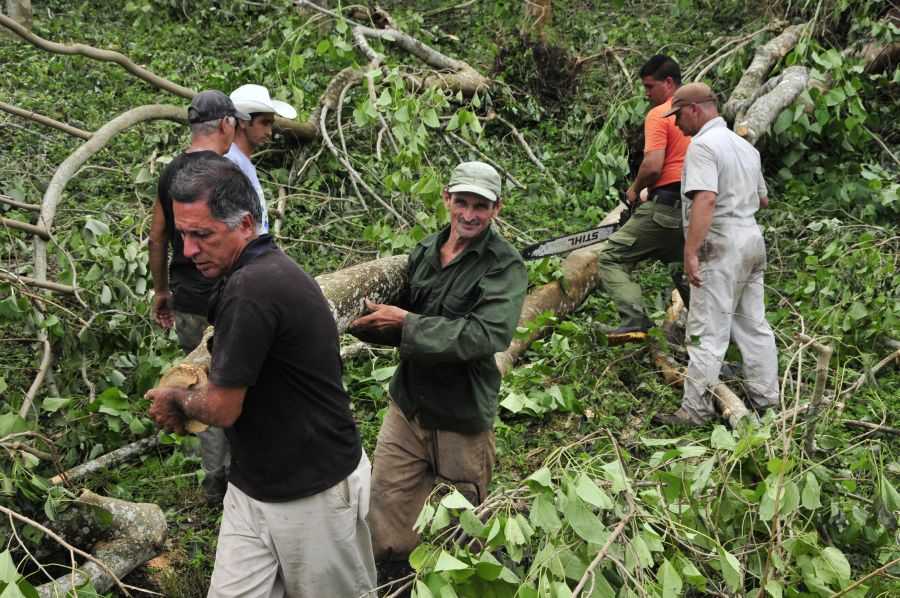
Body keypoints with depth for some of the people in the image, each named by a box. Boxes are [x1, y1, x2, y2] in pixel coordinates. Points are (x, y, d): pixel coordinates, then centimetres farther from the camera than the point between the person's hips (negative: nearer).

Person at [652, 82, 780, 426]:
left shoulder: (703, 144, -12)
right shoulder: (744, 146, 17)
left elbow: (706, 199, -25)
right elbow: (763, 200, 23)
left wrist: (690, 252, -27)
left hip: (721, 246, -9)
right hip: (752, 241, 9)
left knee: (708, 332, -6)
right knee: (753, 325, 14)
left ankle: (695, 411, -3)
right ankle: (766, 400, 19)